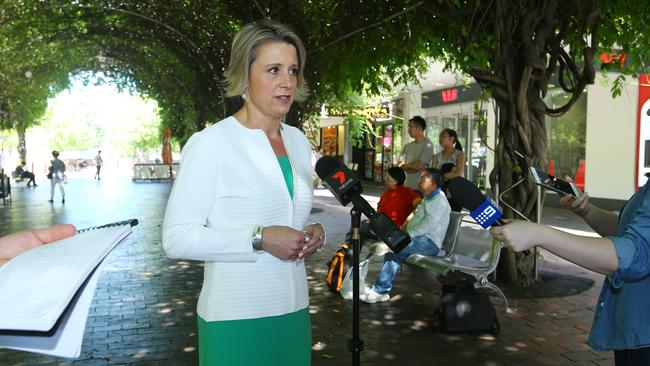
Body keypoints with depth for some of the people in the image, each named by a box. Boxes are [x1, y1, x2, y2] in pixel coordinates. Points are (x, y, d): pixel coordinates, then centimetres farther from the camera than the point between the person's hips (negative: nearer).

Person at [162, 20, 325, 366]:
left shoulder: (299, 141, 7)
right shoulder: (210, 143, -14)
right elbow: (176, 238, -17)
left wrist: (313, 234, -2)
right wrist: (259, 239, -24)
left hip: (294, 310, 6)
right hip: (235, 318, -6)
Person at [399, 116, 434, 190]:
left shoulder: (428, 145, -7)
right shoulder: (408, 146, 11)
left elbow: (419, 165, -13)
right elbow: (400, 165, 5)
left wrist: (406, 165, 1)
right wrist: (413, 166, -11)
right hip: (407, 185, 5)